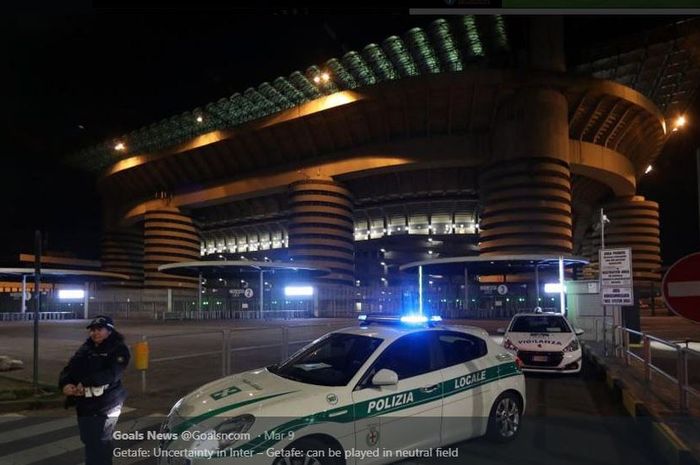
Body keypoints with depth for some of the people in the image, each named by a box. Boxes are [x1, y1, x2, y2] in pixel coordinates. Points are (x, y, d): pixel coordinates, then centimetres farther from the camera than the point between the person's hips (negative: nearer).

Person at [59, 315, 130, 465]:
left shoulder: (118, 349, -8)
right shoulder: (86, 348, 14)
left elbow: (111, 374, -22)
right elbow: (70, 368, 5)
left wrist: (85, 383, -28)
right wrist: (65, 384, -15)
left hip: (105, 405, -7)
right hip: (84, 403, 7)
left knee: (98, 443, -5)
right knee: (88, 440, 18)